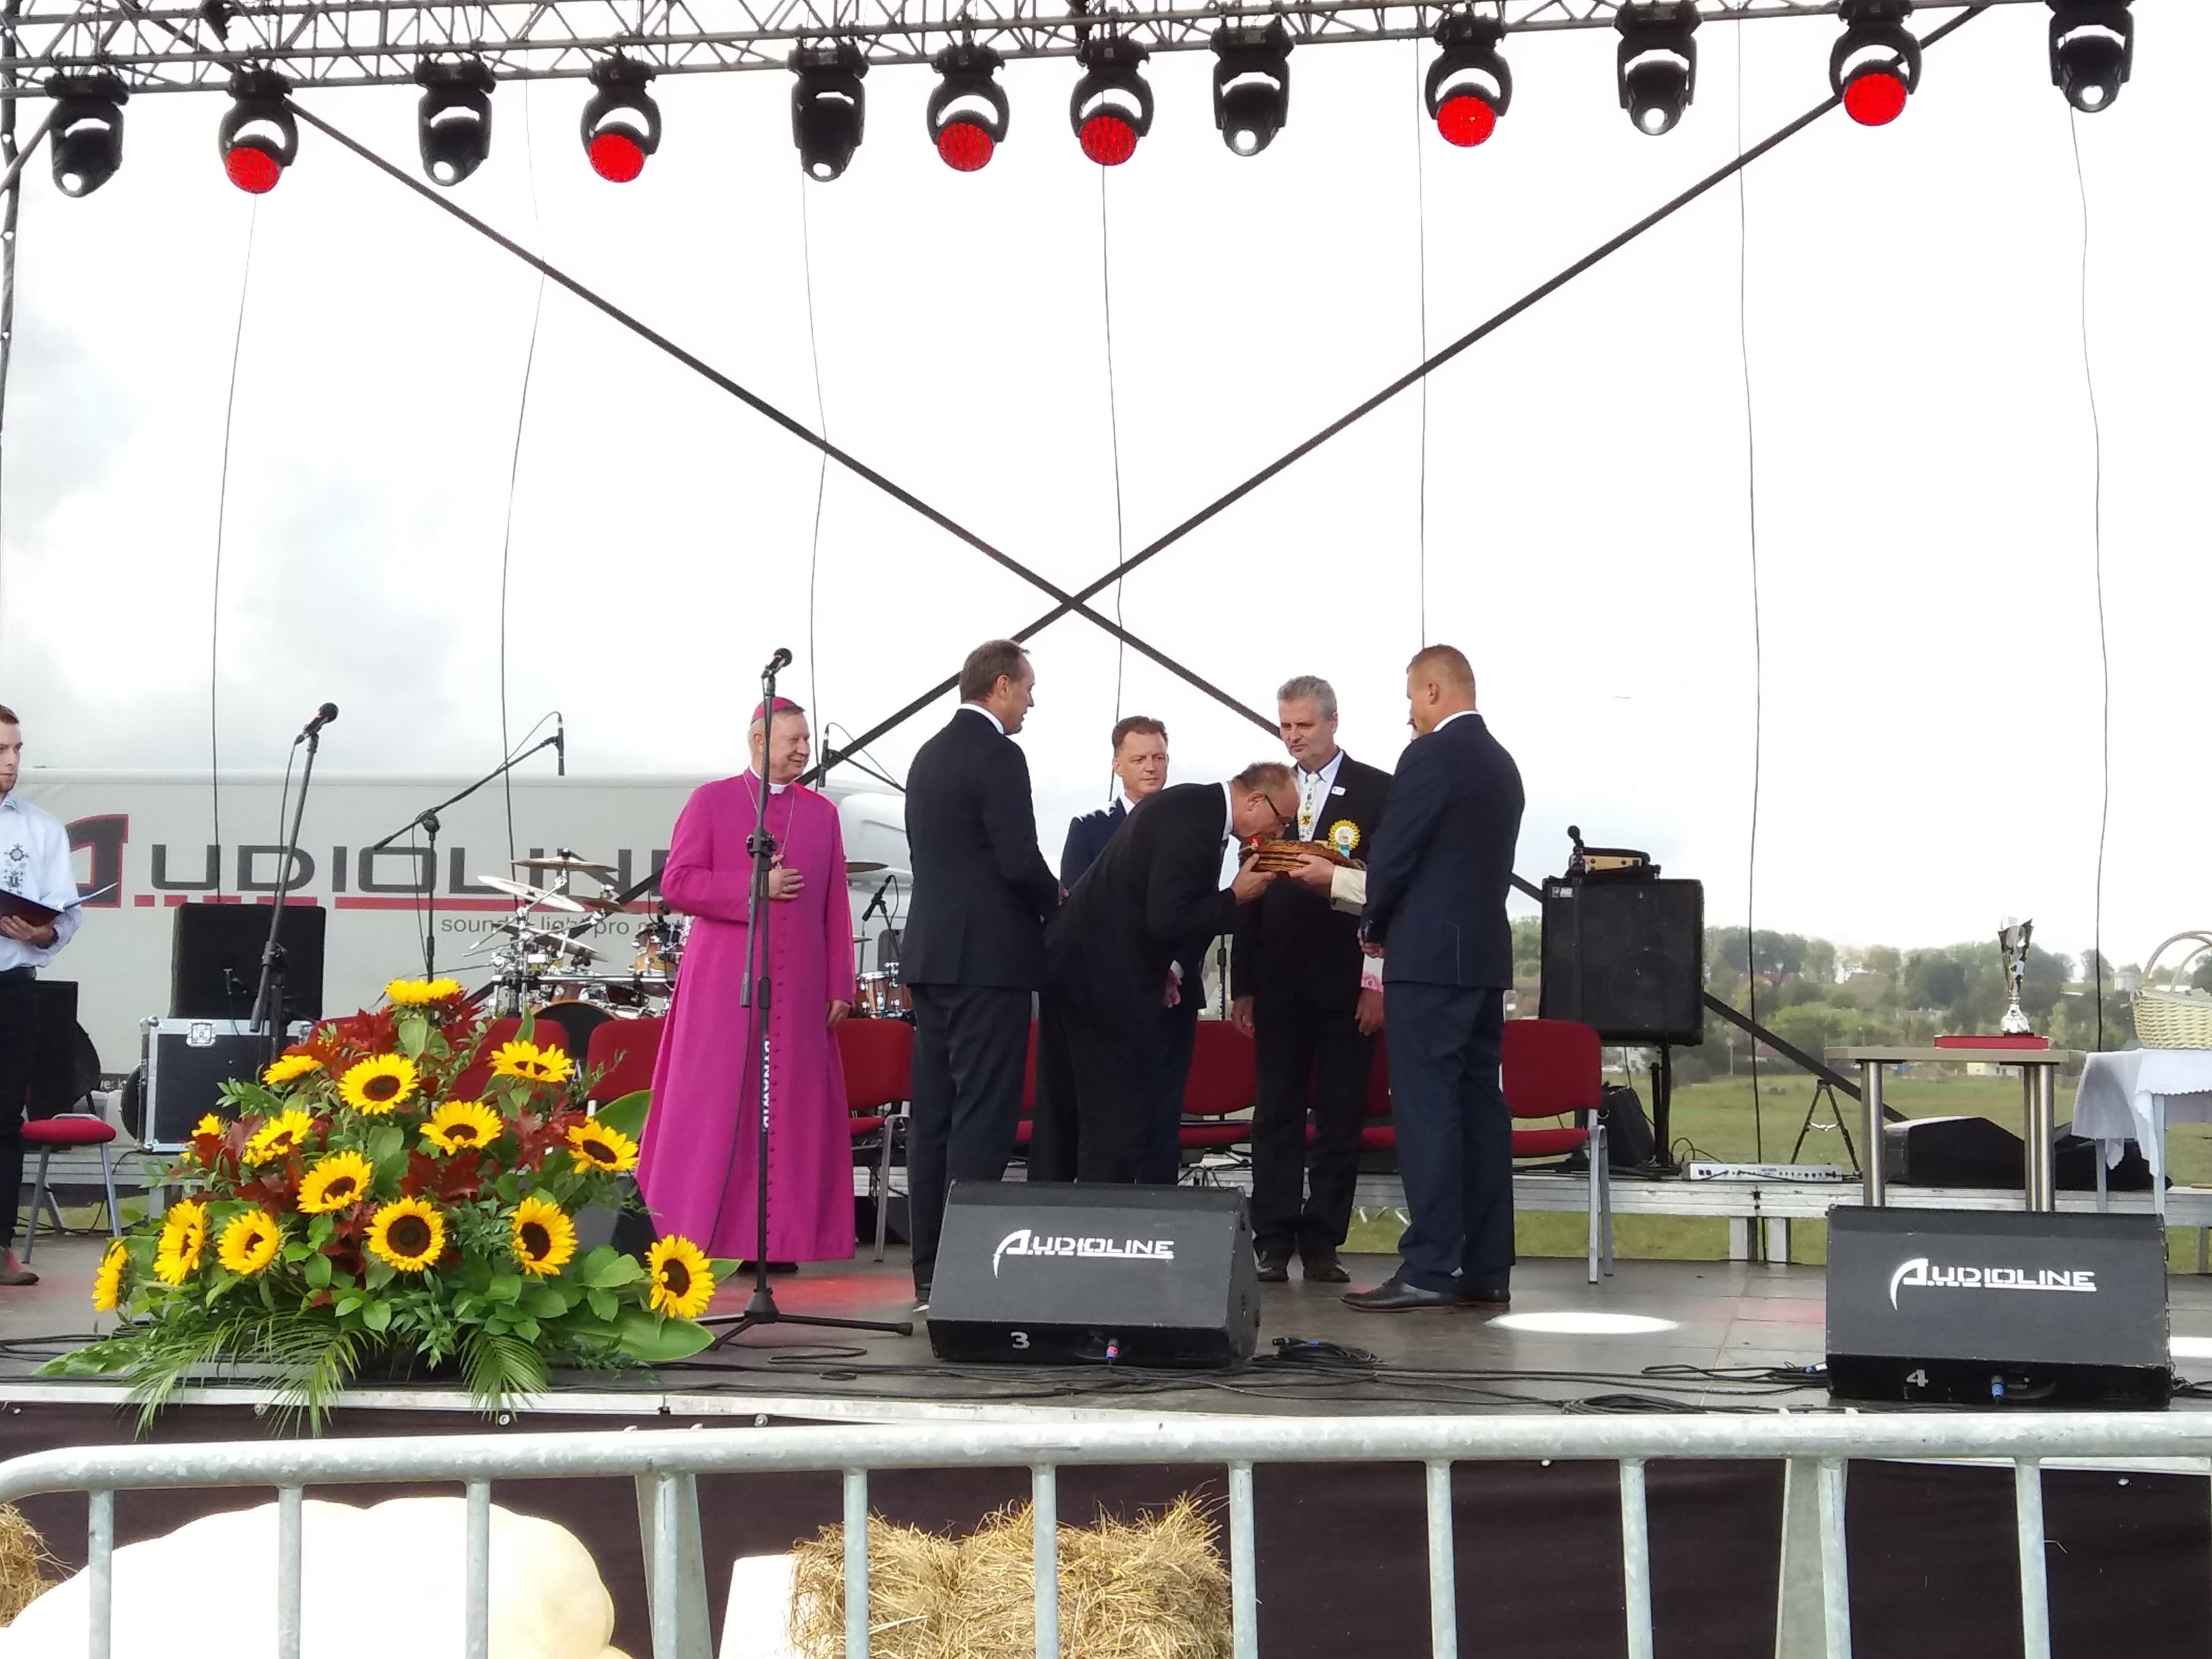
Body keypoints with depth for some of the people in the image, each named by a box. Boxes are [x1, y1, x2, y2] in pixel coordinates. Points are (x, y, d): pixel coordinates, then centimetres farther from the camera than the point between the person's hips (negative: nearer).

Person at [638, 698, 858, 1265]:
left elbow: (836, 906, 9)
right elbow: (677, 883, -4)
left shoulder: (822, 812, 12)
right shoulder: (711, 801, 4)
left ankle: (779, 1237, 7)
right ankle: (695, 1233, 3)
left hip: (798, 988, 3)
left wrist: (840, 984, 3)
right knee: (711, 1106, -2)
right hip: (723, 983, -3)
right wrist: (754, 888, -13)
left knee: (791, 1109, 2)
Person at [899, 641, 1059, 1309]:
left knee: (934, 1116, 9)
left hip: (931, 953, 9)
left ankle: (930, 1275, 13)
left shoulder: (929, 755, 15)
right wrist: (1058, 901, 2)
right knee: (983, 1116, -7)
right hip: (988, 957, -9)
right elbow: (1020, 862, -18)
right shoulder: (997, 756, -12)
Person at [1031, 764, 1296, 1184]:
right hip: (1104, 977, -11)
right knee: (1120, 1117, -5)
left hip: (1074, 962, 11)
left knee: (1062, 1114, 15)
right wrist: (1235, 897, -12)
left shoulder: (1190, 804, 13)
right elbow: (1167, 921, -23)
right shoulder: (1194, 819, -18)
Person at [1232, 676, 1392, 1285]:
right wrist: (1242, 984, 8)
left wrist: (1378, 981, -10)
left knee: (1340, 1114, 2)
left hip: (1346, 979, -3)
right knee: (1276, 1112, 3)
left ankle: (1322, 1241, 9)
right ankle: (1274, 1242, 8)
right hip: (1279, 979, 3)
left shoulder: (1376, 791, 1)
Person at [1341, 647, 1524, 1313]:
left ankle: (1428, 1268, -9)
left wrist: (1373, 925, 6)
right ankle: (1486, 1269, 11)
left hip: (1431, 957, -9)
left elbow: (1393, 852, -12)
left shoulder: (1431, 755, -11)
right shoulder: (1501, 763, 16)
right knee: (1480, 1106, 8)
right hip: (1486, 956, 9)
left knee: (1426, 1109, -8)